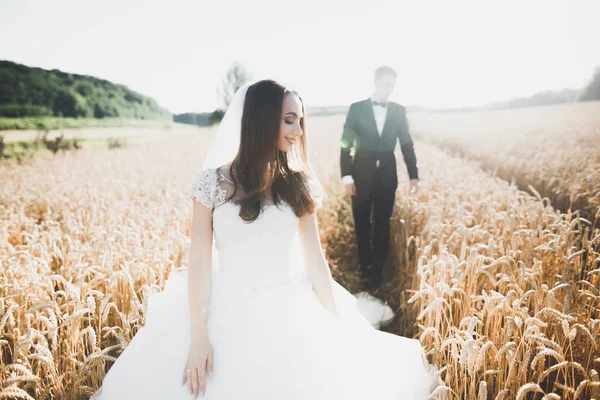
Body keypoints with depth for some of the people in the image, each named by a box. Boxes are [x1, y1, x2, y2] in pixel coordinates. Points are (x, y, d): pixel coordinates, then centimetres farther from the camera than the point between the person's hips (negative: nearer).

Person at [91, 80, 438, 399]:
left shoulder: (299, 185, 0)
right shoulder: (213, 182, -7)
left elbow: (314, 258, 3)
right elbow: (200, 260, -7)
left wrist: (336, 327, 3)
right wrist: (197, 336, -11)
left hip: (288, 314, 3)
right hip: (228, 313, -2)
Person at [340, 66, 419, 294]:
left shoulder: (398, 111, 5)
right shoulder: (357, 108, -1)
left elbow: (407, 144, 7)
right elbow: (346, 144, -4)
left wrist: (413, 175, 2)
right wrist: (346, 176, -11)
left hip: (387, 174, 1)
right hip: (362, 172, -1)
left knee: (382, 224, 5)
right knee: (362, 224, 9)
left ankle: (376, 275, 15)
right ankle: (364, 271, 26)